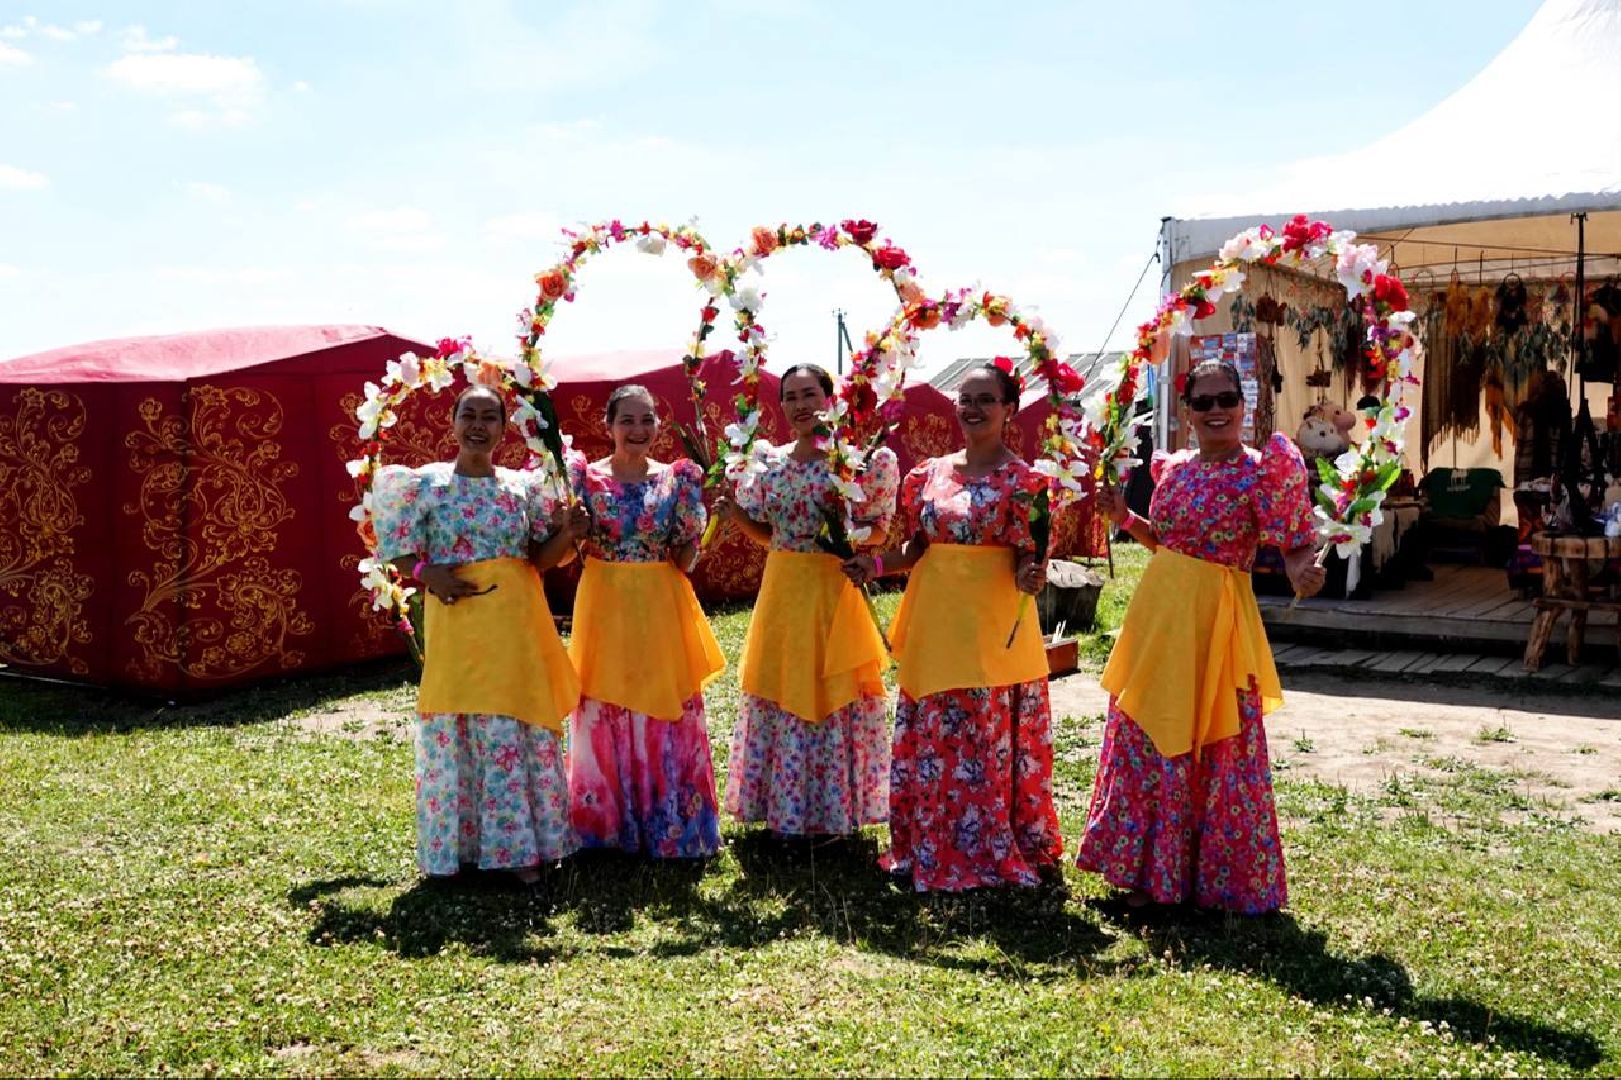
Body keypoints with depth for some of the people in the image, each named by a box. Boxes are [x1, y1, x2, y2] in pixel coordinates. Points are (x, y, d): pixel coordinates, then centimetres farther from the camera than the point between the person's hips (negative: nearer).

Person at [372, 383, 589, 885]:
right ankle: (459, 843, 14)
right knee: (454, 730, 1)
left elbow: (540, 559, 8)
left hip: (515, 623, 2)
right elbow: (399, 551, 3)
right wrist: (428, 574, -16)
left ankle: (521, 846, 12)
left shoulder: (524, 485, 7)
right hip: (455, 623, -1)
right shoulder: (425, 483, 2)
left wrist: (567, 533, -11)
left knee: (517, 729, 3)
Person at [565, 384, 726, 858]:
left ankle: (670, 826, 18)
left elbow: (685, 560, 1)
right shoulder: (587, 477, -1)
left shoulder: (675, 479, 3)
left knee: (668, 718, 5)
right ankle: (610, 826, 19)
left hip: (662, 610, 1)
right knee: (607, 719, 4)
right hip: (606, 608, -1)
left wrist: (691, 499, -10)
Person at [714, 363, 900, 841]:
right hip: (782, 590, 5)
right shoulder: (771, 462, 8)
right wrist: (735, 511, -3)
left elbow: (878, 532, -3)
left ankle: (835, 809, 14)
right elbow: (767, 534, 13)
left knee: (834, 696, 1)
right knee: (780, 696, 9)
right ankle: (782, 807, 20)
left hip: (833, 591, -5)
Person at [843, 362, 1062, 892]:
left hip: (992, 625, -5)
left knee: (992, 742, 1)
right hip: (935, 622, 5)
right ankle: (929, 849, 25)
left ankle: (996, 850, 16)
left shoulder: (1020, 479, -5)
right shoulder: (930, 473, 9)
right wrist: (876, 564, 0)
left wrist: (1030, 577, -29)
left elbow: (1027, 558, -8)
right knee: (931, 741, 12)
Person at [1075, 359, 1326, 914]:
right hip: (1157, 610, 7)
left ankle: (1216, 876, 19)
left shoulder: (1260, 473, -10)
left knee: (1214, 750, 2)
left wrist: (1302, 573, -32)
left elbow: (1293, 546, -12)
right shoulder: (1174, 468, 9)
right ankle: (1153, 871, 29)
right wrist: (1124, 518, 6)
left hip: (1212, 618, -7)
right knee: (1144, 741, 14)